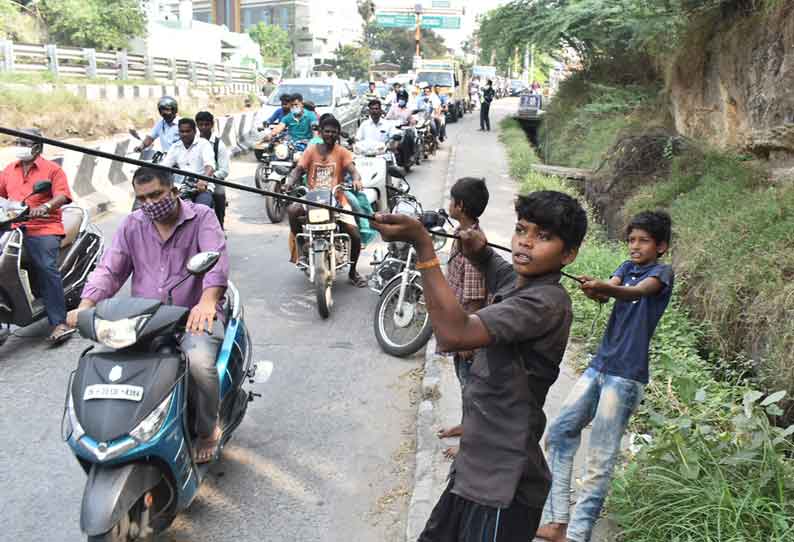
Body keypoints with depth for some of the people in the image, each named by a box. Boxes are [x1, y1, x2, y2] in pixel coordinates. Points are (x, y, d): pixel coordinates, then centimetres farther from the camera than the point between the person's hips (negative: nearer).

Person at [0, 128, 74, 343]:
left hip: (44, 229, -6)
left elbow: (62, 195, -8)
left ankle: (59, 323, -23)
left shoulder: (52, 169, 6)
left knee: (47, 269, -21)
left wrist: (44, 207, -26)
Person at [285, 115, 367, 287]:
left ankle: (353, 272, 11)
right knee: (292, 210, -31)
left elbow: (353, 169, -10)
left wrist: (356, 180, -34)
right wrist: (290, 181, -23)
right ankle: (300, 245, -5)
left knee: (355, 236, -14)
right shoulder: (311, 150, 9)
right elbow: (298, 169, 0)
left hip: (337, 199, 0)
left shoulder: (342, 152, 6)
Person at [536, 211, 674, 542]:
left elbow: (637, 292, -25)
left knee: (600, 461, -5)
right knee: (560, 434, 7)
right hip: (599, 366, 7)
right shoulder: (627, 267, 14)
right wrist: (594, 291, -30)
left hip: (626, 377, -7)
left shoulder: (662, 272, -4)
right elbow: (608, 291, -6)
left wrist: (603, 289, -45)